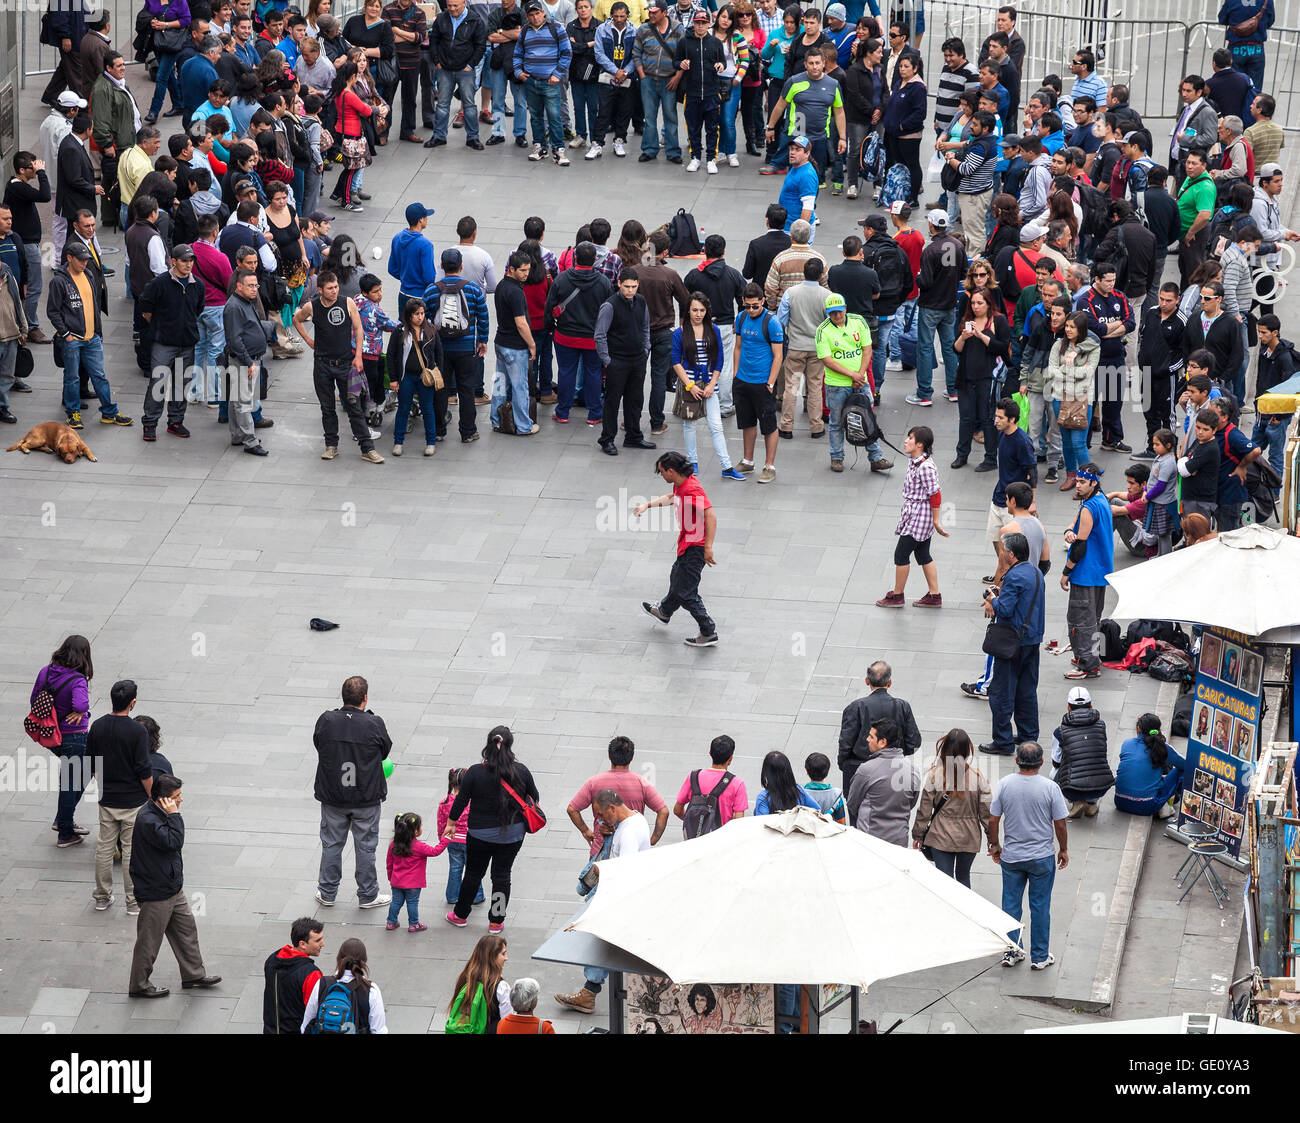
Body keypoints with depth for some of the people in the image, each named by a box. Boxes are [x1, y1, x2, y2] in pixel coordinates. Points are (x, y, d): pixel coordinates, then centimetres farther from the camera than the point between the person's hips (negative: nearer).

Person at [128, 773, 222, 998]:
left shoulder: (159, 813, 4)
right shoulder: (148, 820, -28)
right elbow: (174, 842, -33)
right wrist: (174, 815, -28)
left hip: (172, 887, 10)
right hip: (155, 893, -10)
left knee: (186, 928, 19)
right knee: (149, 940, 5)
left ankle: (194, 974, 34)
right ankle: (139, 985, 19)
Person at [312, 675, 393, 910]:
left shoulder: (326, 721, -14)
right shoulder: (374, 724, -19)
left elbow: (318, 745, 2)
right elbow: (385, 751, -3)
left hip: (332, 797, 2)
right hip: (367, 798, -2)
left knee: (331, 844, 17)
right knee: (365, 846, 13)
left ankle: (327, 893, 29)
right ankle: (367, 895, 25)